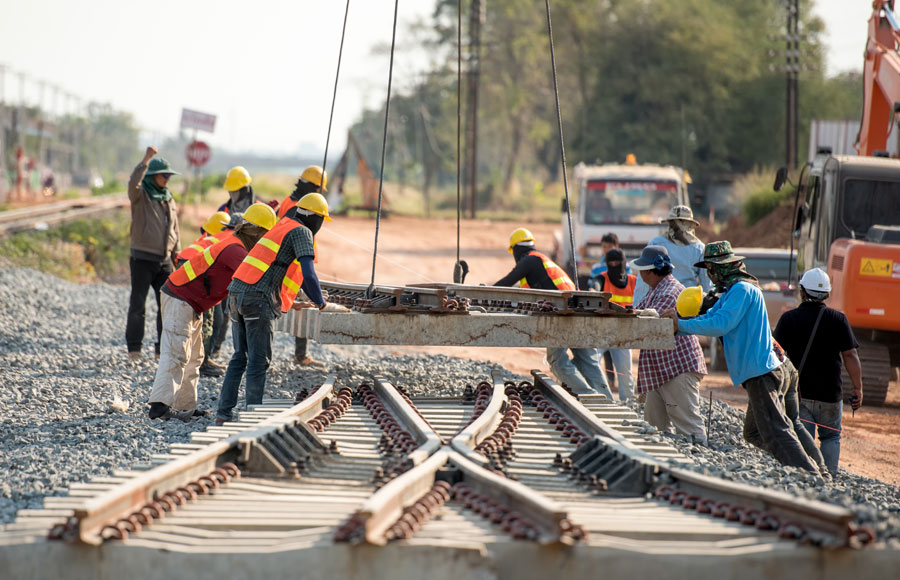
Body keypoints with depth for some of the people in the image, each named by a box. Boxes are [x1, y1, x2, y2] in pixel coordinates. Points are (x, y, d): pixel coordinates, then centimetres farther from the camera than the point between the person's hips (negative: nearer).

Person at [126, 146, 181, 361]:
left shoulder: (169, 200, 15)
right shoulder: (140, 196, -3)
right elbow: (133, 183, -28)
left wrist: (177, 259, 14)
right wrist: (146, 160, -34)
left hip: (164, 260, 6)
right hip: (142, 258, -6)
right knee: (138, 305, -3)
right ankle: (134, 347, 2)